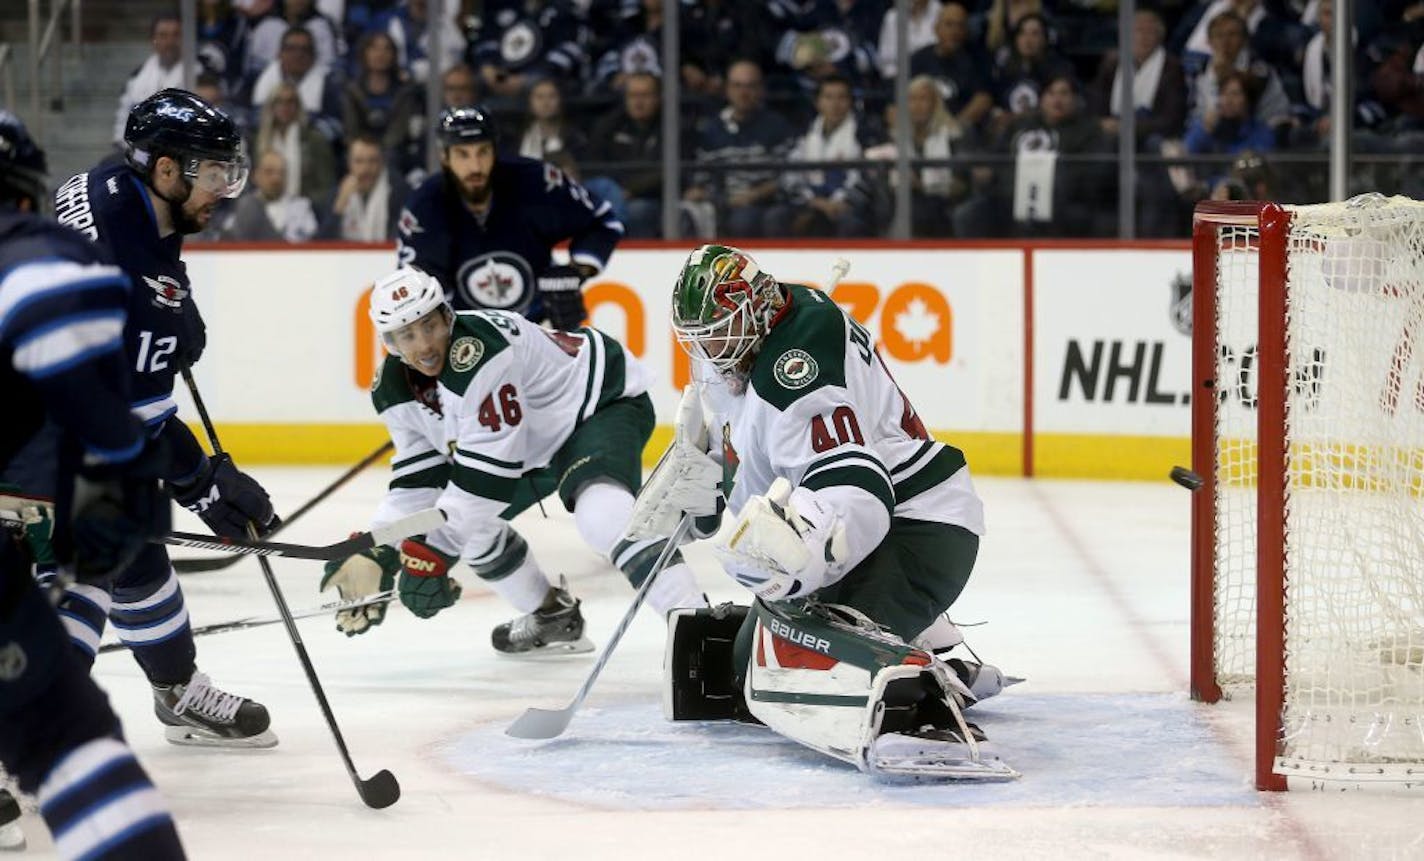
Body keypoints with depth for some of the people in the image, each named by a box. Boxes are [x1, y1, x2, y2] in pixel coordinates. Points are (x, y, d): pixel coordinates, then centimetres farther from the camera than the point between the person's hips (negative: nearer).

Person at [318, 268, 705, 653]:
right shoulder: (393, 389, -8)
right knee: (467, 522, 10)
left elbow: (485, 468, -34)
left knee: (602, 513, -35)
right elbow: (416, 480, 0)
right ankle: (552, 617, 30)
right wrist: (376, 555, -11)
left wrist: (430, 552, -32)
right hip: (539, 443, 10)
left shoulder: (479, 353, -35)